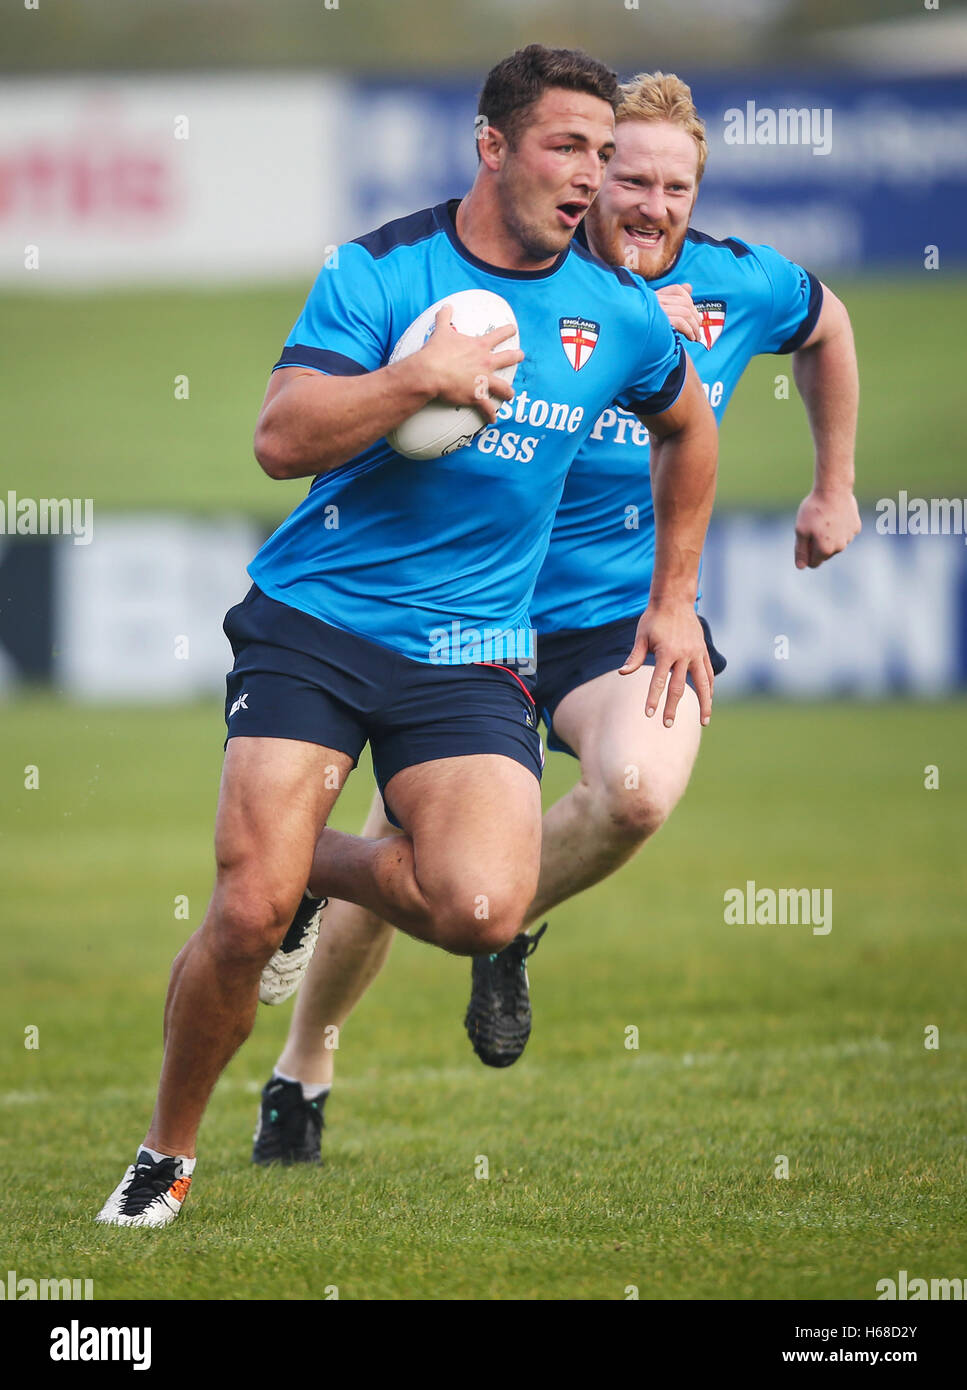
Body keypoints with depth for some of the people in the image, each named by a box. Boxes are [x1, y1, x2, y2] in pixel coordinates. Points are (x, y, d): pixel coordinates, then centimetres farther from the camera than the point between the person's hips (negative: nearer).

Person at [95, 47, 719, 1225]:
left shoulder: (619, 316, 4)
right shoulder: (379, 272, -6)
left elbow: (687, 428, 26)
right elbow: (280, 440, -16)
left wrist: (674, 597, 26)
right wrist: (421, 379, -26)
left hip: (469, 658, 3)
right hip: (313, 621, -3)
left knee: (482, 908, -22)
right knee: (249, 916, -15)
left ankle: (325, 863, 12)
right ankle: (166, 1150, 10)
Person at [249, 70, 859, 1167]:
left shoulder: (741, 287, -3)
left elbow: (826, 326, 20)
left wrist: (834, 488, 23)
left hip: (631, 620, 1)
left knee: (639, 790, -32)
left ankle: (508, 930, 1)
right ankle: (303, 1066, 29)